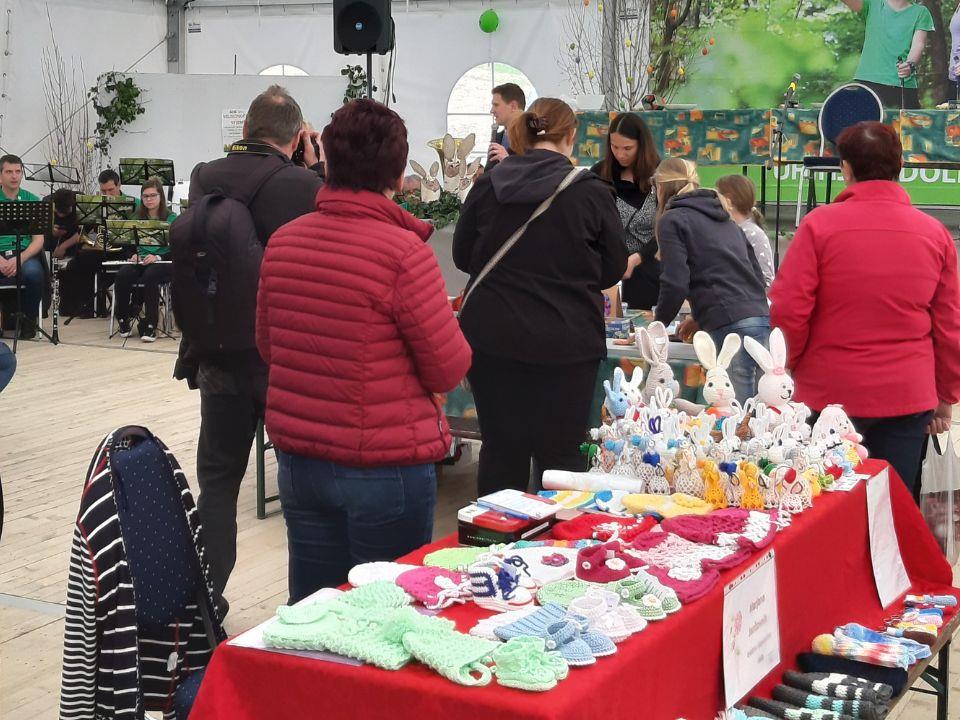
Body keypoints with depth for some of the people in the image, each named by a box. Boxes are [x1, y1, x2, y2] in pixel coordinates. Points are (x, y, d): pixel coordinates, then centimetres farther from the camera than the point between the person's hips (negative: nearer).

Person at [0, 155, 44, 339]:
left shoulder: (32, 200, 12)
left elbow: (38, 240, 4)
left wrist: (20, 259, -15)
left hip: (25, 254, 0)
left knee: (34, 272, -35)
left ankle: (29, 319, -10)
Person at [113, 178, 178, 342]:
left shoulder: (171, 218, 3)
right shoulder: (137, 218, 16)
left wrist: (157, 257, -22)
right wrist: (134, 255, -10)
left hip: (163, 262, -3)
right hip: (140, 261, 4)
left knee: (150, 276, -38)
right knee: (122, 276, -29)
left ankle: (150, 327, -32)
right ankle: (123, 322, -13)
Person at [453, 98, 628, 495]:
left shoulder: (487, 186, 0)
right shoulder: (591, 192, -7)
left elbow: (462, 256, 10)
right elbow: (614, 268, 2)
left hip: (493, 339, 3)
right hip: (566, 343, -2)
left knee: (501, 447, 12)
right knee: (560, 450, 7)